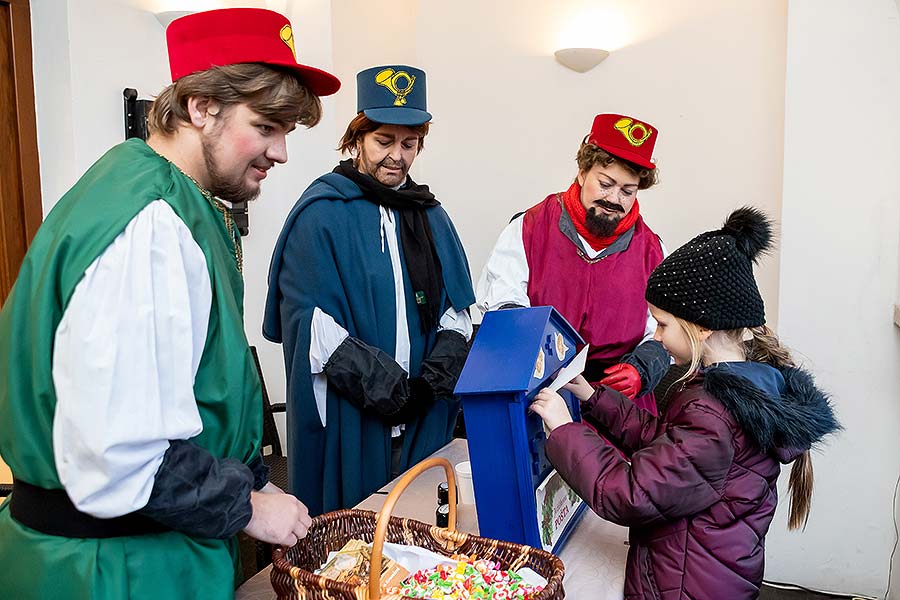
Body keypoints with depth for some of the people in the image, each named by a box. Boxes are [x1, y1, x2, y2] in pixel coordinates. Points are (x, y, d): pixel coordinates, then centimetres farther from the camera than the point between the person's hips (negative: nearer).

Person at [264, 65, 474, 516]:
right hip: (346, 417, -5)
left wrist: (441, 368, -4)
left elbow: (456, 308, 12)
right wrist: (371, 376, -18)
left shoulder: (430, 217, 13)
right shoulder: (321, 214, -6)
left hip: (421, 418, 5)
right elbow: (309, 319, -13)